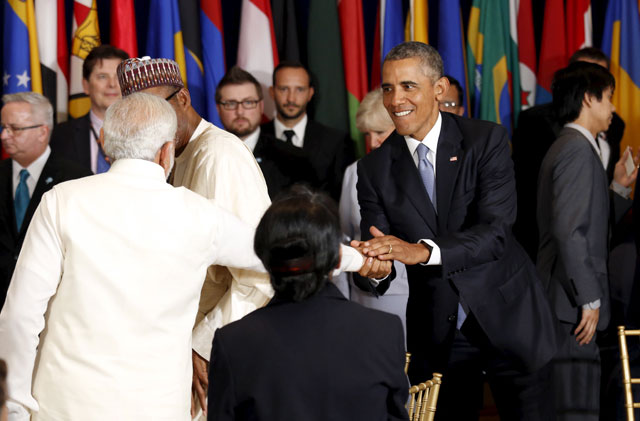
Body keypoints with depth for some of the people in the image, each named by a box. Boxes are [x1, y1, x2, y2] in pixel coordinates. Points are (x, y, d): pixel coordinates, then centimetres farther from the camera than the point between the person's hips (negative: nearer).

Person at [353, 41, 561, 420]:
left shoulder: (487, 140, -10)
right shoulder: (376, 168, 0)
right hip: (437, 332, 2)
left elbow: (495, 231, -21)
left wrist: (422, 251, -36)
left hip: (508, 318, -2)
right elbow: (378, 252, -5)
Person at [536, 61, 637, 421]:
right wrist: (589, 298, -19)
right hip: (573, 308, -11)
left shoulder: (567, 147, 21)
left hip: (570, 307, 11)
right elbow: (569, 230, -20)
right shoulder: (578, 149, -12)